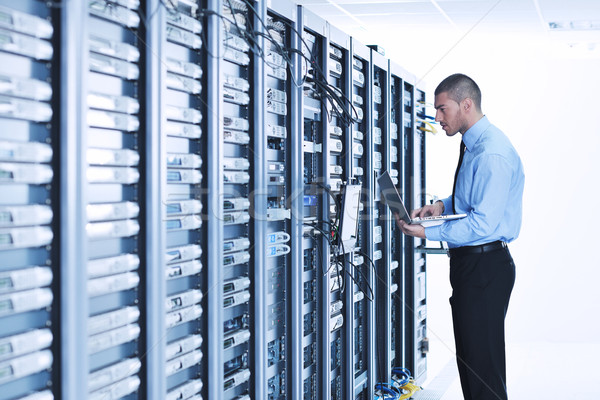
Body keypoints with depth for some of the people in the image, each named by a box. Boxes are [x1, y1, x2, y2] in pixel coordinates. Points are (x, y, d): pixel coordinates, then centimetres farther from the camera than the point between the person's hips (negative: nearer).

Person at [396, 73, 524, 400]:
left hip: (485, 266, -11)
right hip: (469, 263, 11)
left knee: (482, 364, -4)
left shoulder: (492, 154, -20)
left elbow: (483, 223, -25)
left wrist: (428, 232, -23)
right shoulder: (472, 144, 12)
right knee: (468, 358, 19)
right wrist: (444, 205, 6)